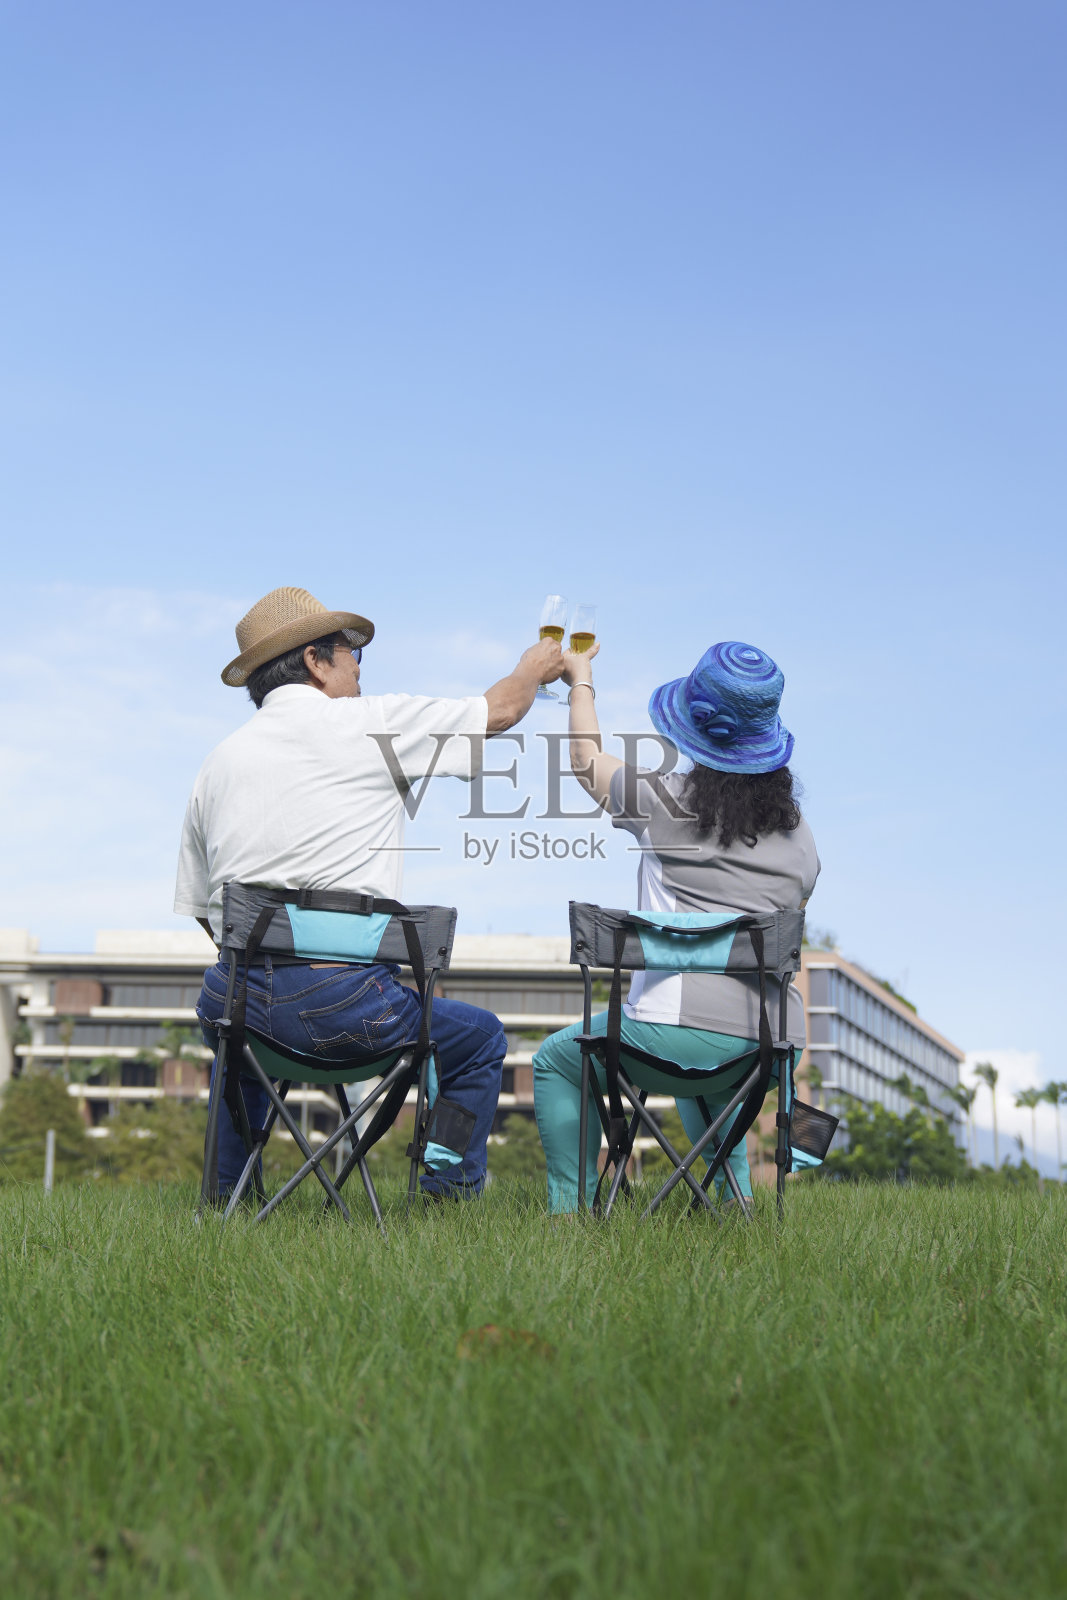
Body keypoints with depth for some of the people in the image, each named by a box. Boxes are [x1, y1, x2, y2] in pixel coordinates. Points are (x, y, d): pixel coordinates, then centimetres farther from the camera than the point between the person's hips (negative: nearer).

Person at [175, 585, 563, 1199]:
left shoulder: (218, 762, 13)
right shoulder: (369, 723, 0)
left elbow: (200, 909, 18)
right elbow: (499, 711, 15)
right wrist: (535, 667, 37)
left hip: (233, 1002, 5)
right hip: (342, 1003, -5)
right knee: (482, 1040, 21)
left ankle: (228, 1194, 41)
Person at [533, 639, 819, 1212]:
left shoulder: (664, 799, 1)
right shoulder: (798, 832, 12)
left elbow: (586, 760, 21)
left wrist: (580, 679, 37)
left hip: (684, 1029, -5)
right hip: (775, 1045, 5)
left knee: (556, 1059, 23)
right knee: (698, 1077, 41)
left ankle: (571, 1207, 16)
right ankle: (736, 1197, 29)